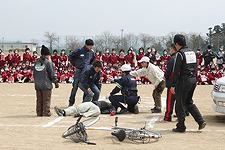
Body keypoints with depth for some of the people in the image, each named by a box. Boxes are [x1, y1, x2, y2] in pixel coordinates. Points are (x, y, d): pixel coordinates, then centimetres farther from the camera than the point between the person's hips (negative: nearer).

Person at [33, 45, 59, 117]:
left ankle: (39, 112, 15)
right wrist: (55, 82, 2)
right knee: (46, 100, 2)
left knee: (39, 99, 12)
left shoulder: (36, 62, 7)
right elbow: (52, 74, -8)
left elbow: (34, 74, 14)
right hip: (46, 85, -6)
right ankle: (46, 112, 3)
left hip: (37, 85, 6)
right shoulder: (48, 62, -10)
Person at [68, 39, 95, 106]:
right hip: (79, 71, -4)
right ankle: (71, 102, 10)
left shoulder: (92, 53, 5)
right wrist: (75, 64, -1)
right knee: (75, 87, 1)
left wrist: (89, 66, 12)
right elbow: (70, 56, 2)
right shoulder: (79, 51, -9)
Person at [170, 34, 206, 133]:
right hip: (193, 79, 8)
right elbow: (196, 68, 16)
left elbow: (176, 71, -16)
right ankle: (201, 121, 11)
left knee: (180, 104, 3)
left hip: (184, 80, -8)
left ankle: (181, 127, 9)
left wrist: (173, 85, -14)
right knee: (189, 102, 19)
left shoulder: (180, 54, -13)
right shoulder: (192, 52, 12)